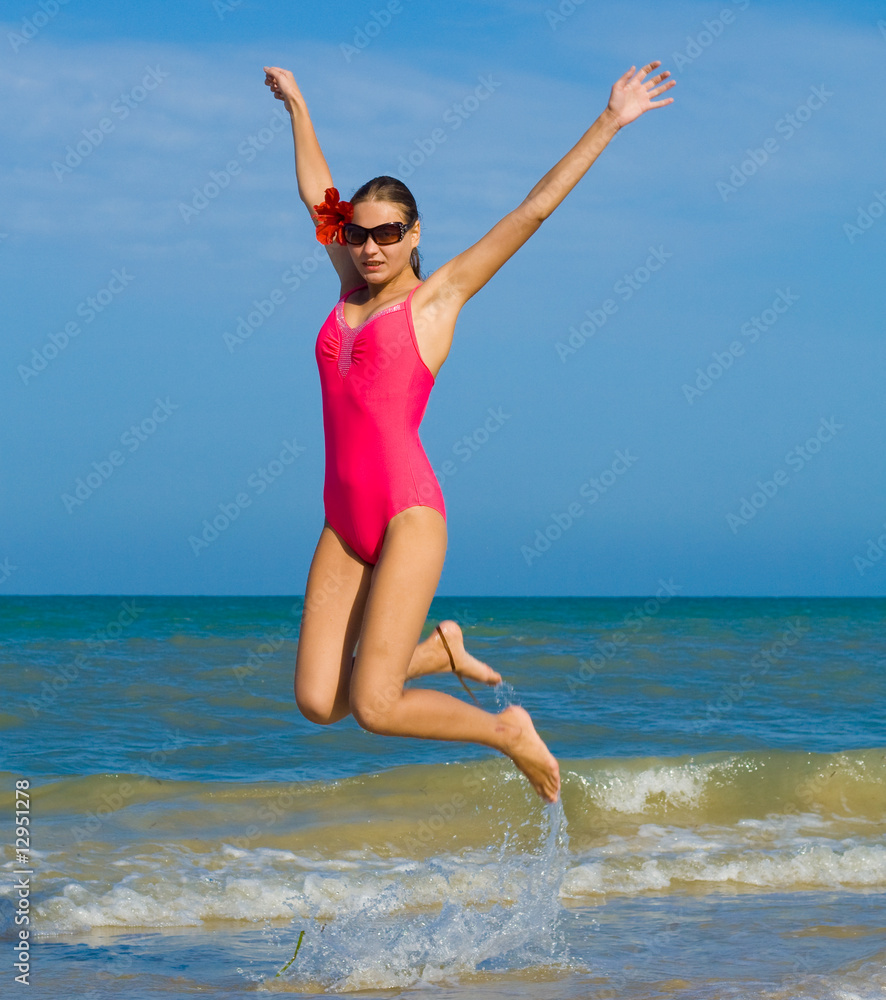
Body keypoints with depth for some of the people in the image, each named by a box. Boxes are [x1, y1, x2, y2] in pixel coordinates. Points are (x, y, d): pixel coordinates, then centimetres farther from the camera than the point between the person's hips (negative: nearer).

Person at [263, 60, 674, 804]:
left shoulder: (436, 296, 3)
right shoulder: (351, 294, 16)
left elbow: (533, 212, 2)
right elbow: (318, 196, 30)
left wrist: (609, 123, 0)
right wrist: (297, 106, 39)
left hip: (410, 513, -6)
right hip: (344, 521, 6)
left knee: (374, 707, -14)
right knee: (319, 703, -3)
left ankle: (509, 733, 12)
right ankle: (439, 650, 23)